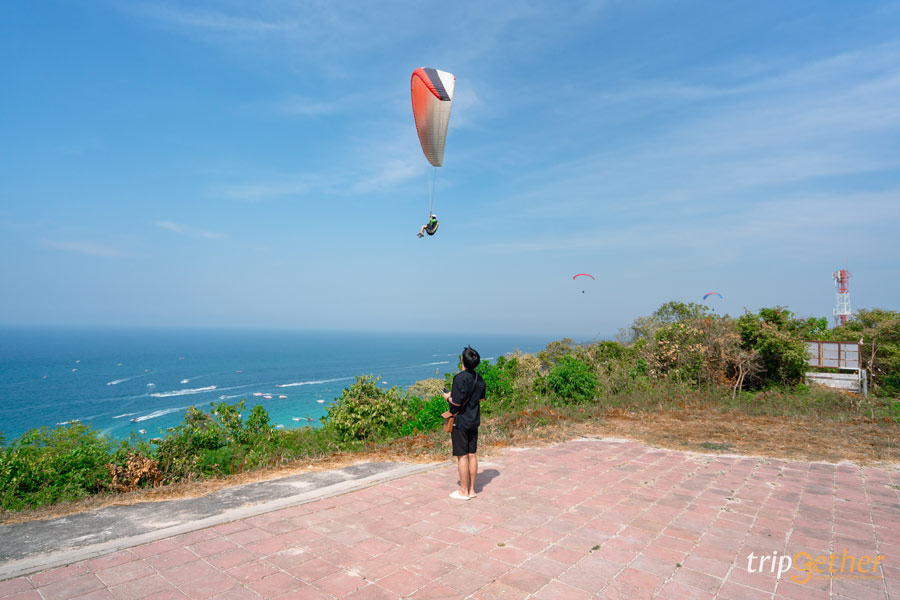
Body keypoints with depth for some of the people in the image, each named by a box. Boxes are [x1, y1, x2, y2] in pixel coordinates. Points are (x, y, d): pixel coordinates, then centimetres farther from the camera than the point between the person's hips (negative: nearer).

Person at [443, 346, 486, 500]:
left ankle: (463, 492, 10)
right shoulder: (479, 378, 4)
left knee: (462, 457, 1)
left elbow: (457, 402, -23)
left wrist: (448, 397, -2)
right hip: (474, 421, 7)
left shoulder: (460, 378, -20)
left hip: (460, 421, -7)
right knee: (472, 455, 13)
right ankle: (471, 489, 22)